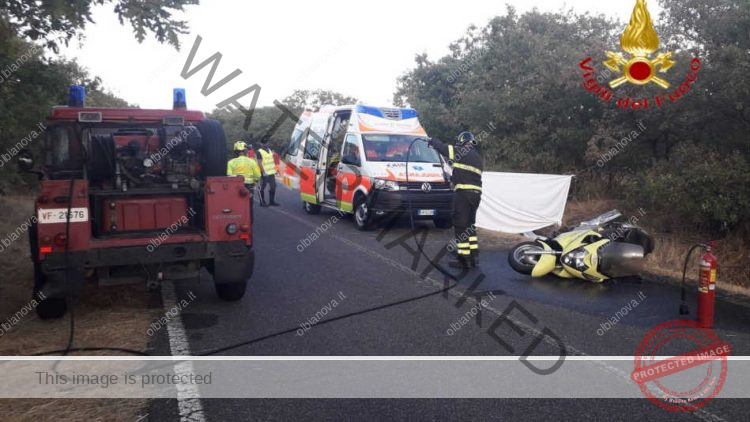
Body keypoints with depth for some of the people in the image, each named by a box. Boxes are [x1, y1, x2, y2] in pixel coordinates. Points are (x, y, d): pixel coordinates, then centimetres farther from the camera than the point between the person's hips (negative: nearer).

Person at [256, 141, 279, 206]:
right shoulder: (259, 152, -9)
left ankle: (272, 201, 18)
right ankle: (262, 202, 8)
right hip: (265, 173, -7)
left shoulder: (269, 150, 14)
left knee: (273, 187, 10)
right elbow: (259, 163, -16)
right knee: (262, 188, 1)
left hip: (271, 172, 8)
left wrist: (274, 169, 18)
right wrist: (263, 172, -23)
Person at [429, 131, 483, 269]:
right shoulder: (477, 157, 20)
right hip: (476, 193, 9)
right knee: (470, 225, 16)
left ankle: (464, 259, -6)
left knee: (460, 225, -5)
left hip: (464, 192, -8)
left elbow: (442, 148, -1)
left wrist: (433, 141, 18)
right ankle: (473, 256, 18)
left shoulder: (462, 153, -4)